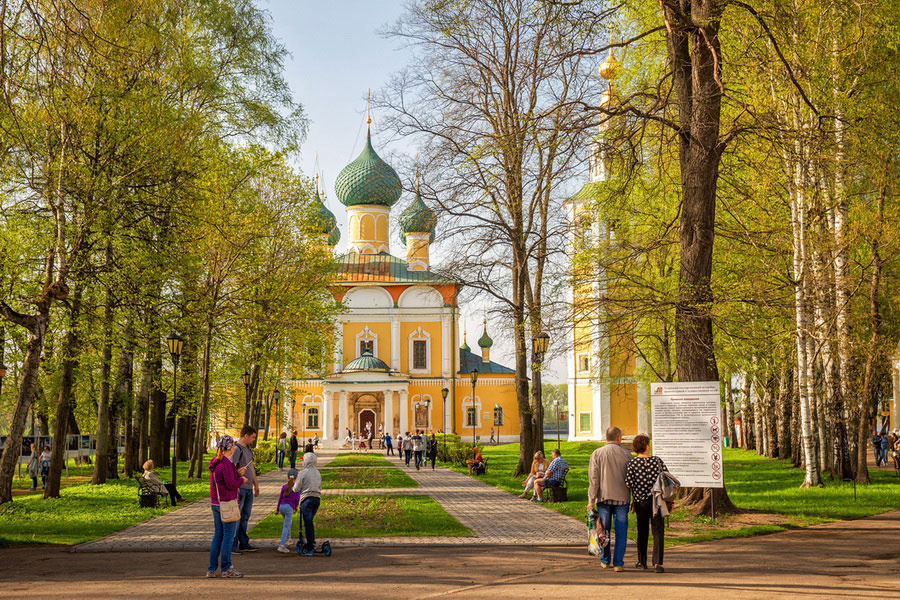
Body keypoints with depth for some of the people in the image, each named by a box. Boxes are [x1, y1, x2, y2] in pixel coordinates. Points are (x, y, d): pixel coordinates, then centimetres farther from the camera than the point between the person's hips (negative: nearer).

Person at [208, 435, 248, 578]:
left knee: (218, 534, 13)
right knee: (228, 535, -1)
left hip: (215, 503, 9)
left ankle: (212, 569, 14)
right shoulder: (226, 463, -17)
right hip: (227, 503, -9)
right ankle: (226, 568, 3)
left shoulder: (214, 463, 11)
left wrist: (237, 473, 15)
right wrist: (242, 480, -3)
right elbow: (231, 484, -20)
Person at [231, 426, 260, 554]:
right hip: (240, 488, -9)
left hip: (249, 488, 9)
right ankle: (232, 545, 0)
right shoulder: (236, 449, -12)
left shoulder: (248, 449, 17)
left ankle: (244, 543, 18)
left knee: (245, 516, 12)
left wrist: (256, 485, 25)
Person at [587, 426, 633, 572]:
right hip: (622, 498, -1)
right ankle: (618, 563, 1)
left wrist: (591, 500, -4)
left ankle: (605, 561, 18)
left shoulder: (597, 454, 1)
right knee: (621, 531, 3)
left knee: (604, 530, 11)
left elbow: (593, 479, -5)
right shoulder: (626, 454, 1)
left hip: (603, 497, 1)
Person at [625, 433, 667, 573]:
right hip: (657, 500, -1)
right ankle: (657, 562, -14)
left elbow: (628, 483, -12)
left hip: (640, 501, 1)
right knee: (658, 532, -1)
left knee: (642, 531, 15)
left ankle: (642, 561, 25)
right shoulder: (657, 460, -1)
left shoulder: (631, 463, -4)